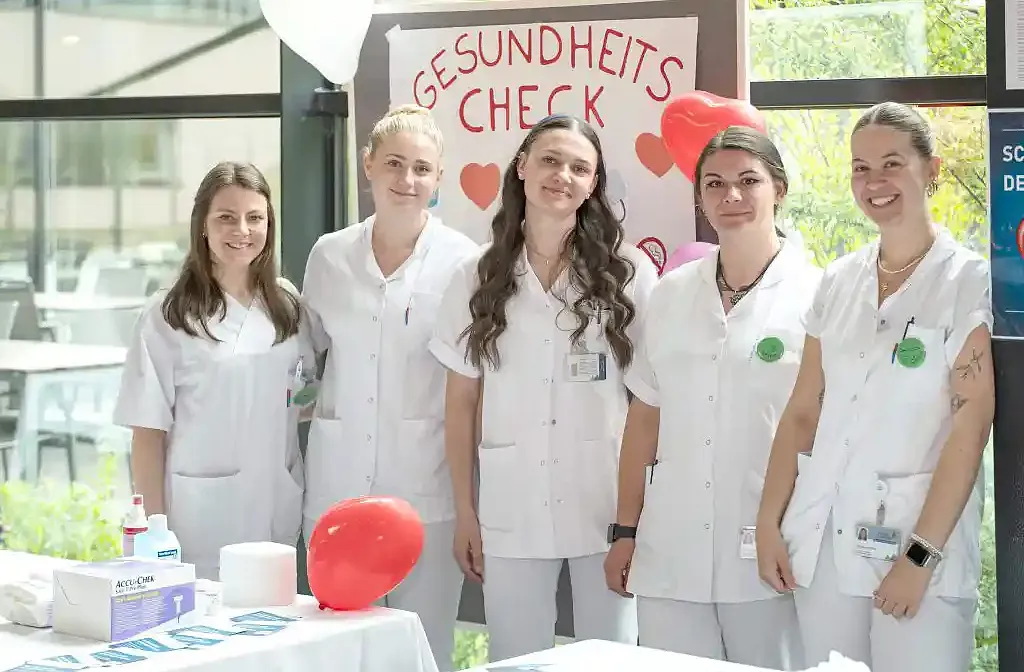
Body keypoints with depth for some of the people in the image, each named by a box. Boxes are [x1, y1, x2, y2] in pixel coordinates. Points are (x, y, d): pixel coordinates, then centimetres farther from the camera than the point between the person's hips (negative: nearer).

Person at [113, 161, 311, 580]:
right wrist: (155, 531, -7)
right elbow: (149, 431, -5)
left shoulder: (287, 307, 9)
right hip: (199, 518, -4)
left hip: (277, 514, 4)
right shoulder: (169, 316, -5)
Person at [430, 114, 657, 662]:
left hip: (607, 504, -1)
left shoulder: (629, 273, 0)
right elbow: (462, 403, 7)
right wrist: (465, 512, 4)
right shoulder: (477, 280, 6)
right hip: (510, 509, 1)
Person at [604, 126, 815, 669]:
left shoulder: (814, 295, -3)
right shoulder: (671, 294, 9)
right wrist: (626, 532, 10)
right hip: (669, 553, 3)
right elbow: (645, 419, 13)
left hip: (768, 558, -3)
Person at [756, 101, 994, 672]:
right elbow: (803, 412, 12)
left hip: (921, 544, -4)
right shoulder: (838, 282, 10)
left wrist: (921, 555, -17)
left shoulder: (971, 281, -5)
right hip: (822, 541, 5)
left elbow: (970, 424, -12)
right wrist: (769, 524, 4)